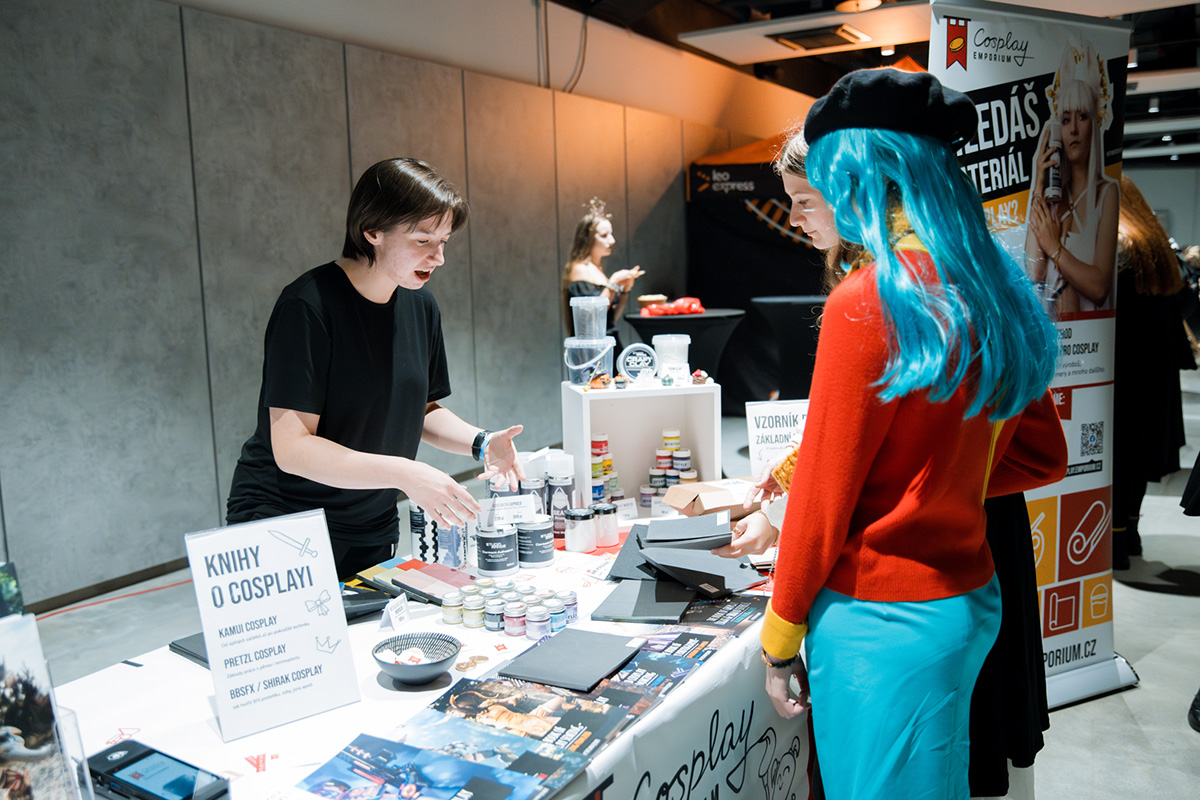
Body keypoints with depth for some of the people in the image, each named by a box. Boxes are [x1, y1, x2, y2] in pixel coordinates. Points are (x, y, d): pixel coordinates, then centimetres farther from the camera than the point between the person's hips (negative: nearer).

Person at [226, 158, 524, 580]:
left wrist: (480, 442, -6)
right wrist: (405, 474, -32)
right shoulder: (308, 306, -20)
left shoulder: (421, 305, 2)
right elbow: (291, 448, -24)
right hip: (281, 527, -6)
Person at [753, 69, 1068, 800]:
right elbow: (1044, 457, 12)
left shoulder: (868, 302, -21)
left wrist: (781, 635, -6)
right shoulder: (993, 294, 2)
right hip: (970, 597, 8)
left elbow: (824, 493, -16)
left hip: (883, 617, -8)